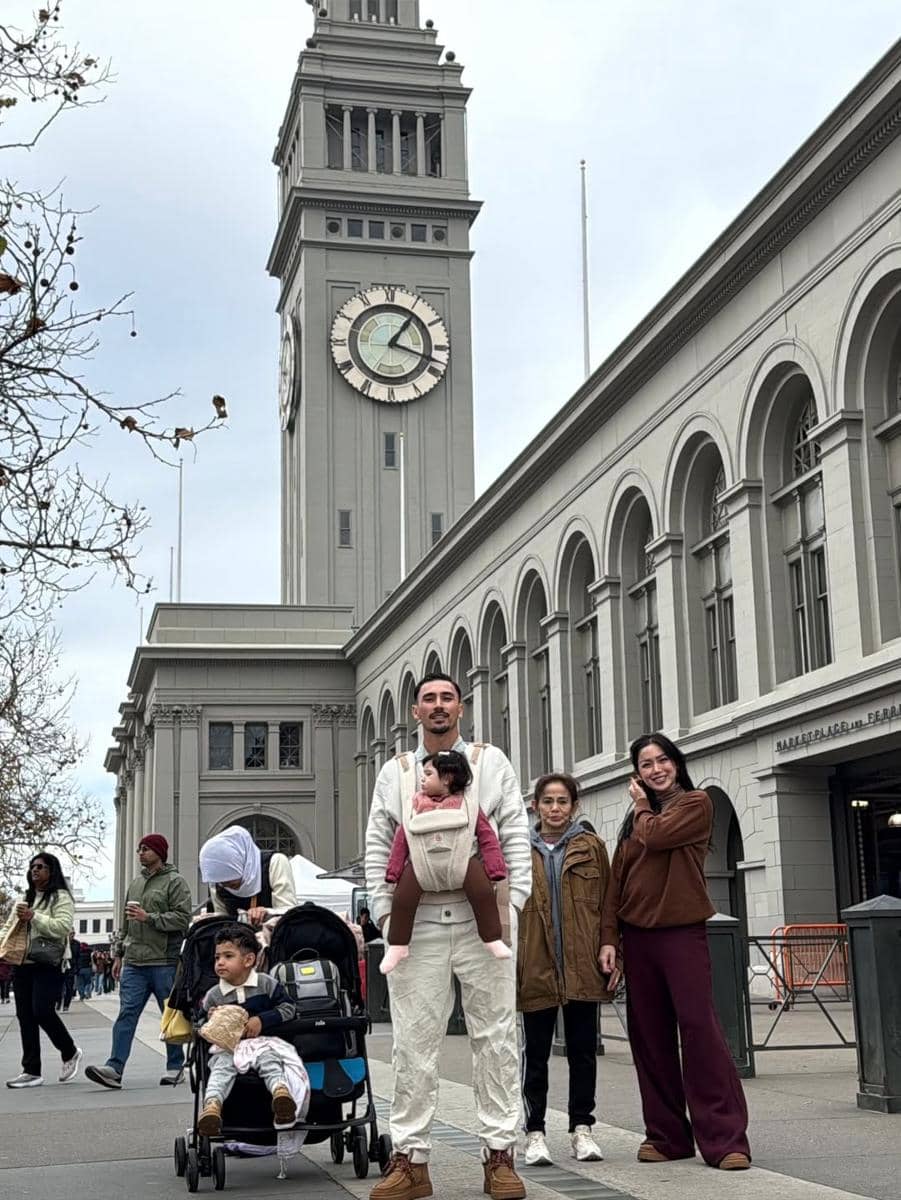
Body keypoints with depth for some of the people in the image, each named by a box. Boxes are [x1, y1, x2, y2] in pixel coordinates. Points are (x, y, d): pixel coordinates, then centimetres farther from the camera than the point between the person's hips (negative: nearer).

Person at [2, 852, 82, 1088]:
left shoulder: (61, 897, -2)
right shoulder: (25, 899, 21)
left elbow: (63, 927, -15)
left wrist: (33, 917, -19)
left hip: (48, 965, -7)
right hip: (21, 964, 7)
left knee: (42, 1011, -15)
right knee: (25, 1016, 4)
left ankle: (70, 1053, 9)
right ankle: (31, 1071, 8)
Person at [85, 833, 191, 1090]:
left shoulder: (174, 882, -3)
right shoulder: (135, 883, 18)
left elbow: (183, 918, -13)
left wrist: (149, 917, -18)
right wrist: (119, 954, 19)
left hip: (164, 961, -6)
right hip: (134, 962, 6)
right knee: (127, 1013, -4)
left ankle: (175, 1067, 13)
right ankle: (114, 1068, -10)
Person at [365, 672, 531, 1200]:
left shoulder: (491, 763, 8)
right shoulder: (395, 772, 12)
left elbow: (516, 836, 4)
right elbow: (378, 849, 10)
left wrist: (511, 903, -6)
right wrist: (384, 913, 0)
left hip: (482, 919, -1)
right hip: (416, 923, 1)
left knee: (496, 1035, 2)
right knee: (414, 1042, 2)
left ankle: (500, 1154, 9)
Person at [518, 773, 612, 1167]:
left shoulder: (592, 847, 6)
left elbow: (606, 902, 5)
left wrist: (608, 948, -5)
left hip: (582, 965, 1)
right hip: (536, 967, -1)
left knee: (583, 1050, 9)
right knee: (535, 1053, 6)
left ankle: (582, 1129, 19)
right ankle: (535, 1133, 13)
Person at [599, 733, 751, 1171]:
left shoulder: (696, 804, 2)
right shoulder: (634, 819, 16)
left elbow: (656, 837, -15)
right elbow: (616, 882, 12)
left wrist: (642, 806, 6)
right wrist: (609, 938, 3)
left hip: (682, 933, -5)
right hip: (637, 935, 5)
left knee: (698, 1026, -12)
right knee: (649, 1037, 6)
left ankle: (725, 1140, -9)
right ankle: (666, 1135, 15)